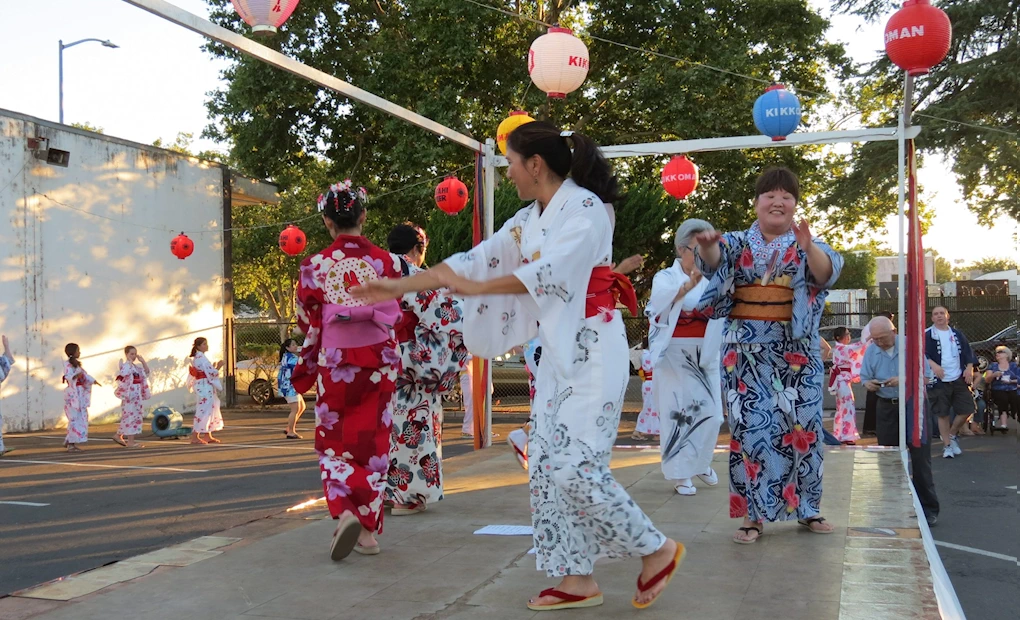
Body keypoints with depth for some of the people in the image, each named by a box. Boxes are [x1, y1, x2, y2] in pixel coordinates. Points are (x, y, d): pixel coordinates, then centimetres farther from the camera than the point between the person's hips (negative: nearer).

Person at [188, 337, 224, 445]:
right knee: (204, 411, -9)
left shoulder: (196, 358, 15)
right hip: (204, 388, -11)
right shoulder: (202, 358, -16)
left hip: (201, 386, 11)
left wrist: (213, 367, 14)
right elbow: (211, 373, -18)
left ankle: (208, 436, 19)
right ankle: (195, 437, -6)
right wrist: (218, 366, -6)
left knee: (210, 411, 15)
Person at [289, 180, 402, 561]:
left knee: (335, 444, 10)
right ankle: (368, 529, 12)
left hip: (336, 364, -1)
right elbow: (396, 318, 5)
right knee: (373, 445, 10)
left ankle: (344, 512, -13)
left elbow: (308, 326, -2)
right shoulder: (386, 262, -2)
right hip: (379, 364, 2)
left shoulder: (316, 266, -6)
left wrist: (305, 372, 11)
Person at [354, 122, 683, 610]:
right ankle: (577, 579, 15)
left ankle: (657, 551, 6)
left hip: (593, 351, -9)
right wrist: (399, 287, 10)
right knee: (548, 466, 6)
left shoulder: (585, 208, -11)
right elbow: (476, 260, 12)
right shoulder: (528, 221, 13)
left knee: (576, 468, -13)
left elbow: (549, 271, -23)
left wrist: (475, 289, -17)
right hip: (558, 354, 9)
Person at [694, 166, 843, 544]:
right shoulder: (738, 242, 7)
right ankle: (753, 514, 3)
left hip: (796, 350, 1)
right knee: (750, 426, -4)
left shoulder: (808, 245, 7)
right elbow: (714, 259, -14)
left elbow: (827, 271, -14)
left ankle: (807, 508, 21)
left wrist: (809, 247, -35)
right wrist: (707, 245, -38)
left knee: (802, 425, 5)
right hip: (745, 350, 0)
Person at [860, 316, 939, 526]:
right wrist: (868, 384, -15)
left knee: (920, 457, -3)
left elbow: (926, 375, -7)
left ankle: (929, 509, 4)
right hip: (886, 408, 4)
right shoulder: (871, 351, 4)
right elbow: (865, 378, 8)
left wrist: (903, 380, -22)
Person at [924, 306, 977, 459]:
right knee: (943, 414, 1)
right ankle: (947, 445, 13)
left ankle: (952, 434, 24)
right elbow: (922, 354, -12)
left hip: (959, 379, 4)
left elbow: (968, 352, 12)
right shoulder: (927, 335, -2)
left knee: (967, 409, 1)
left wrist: (969, 367, -5)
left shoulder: (957, 334, 11)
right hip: (939, 381, -4)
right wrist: (933, 365, -29)